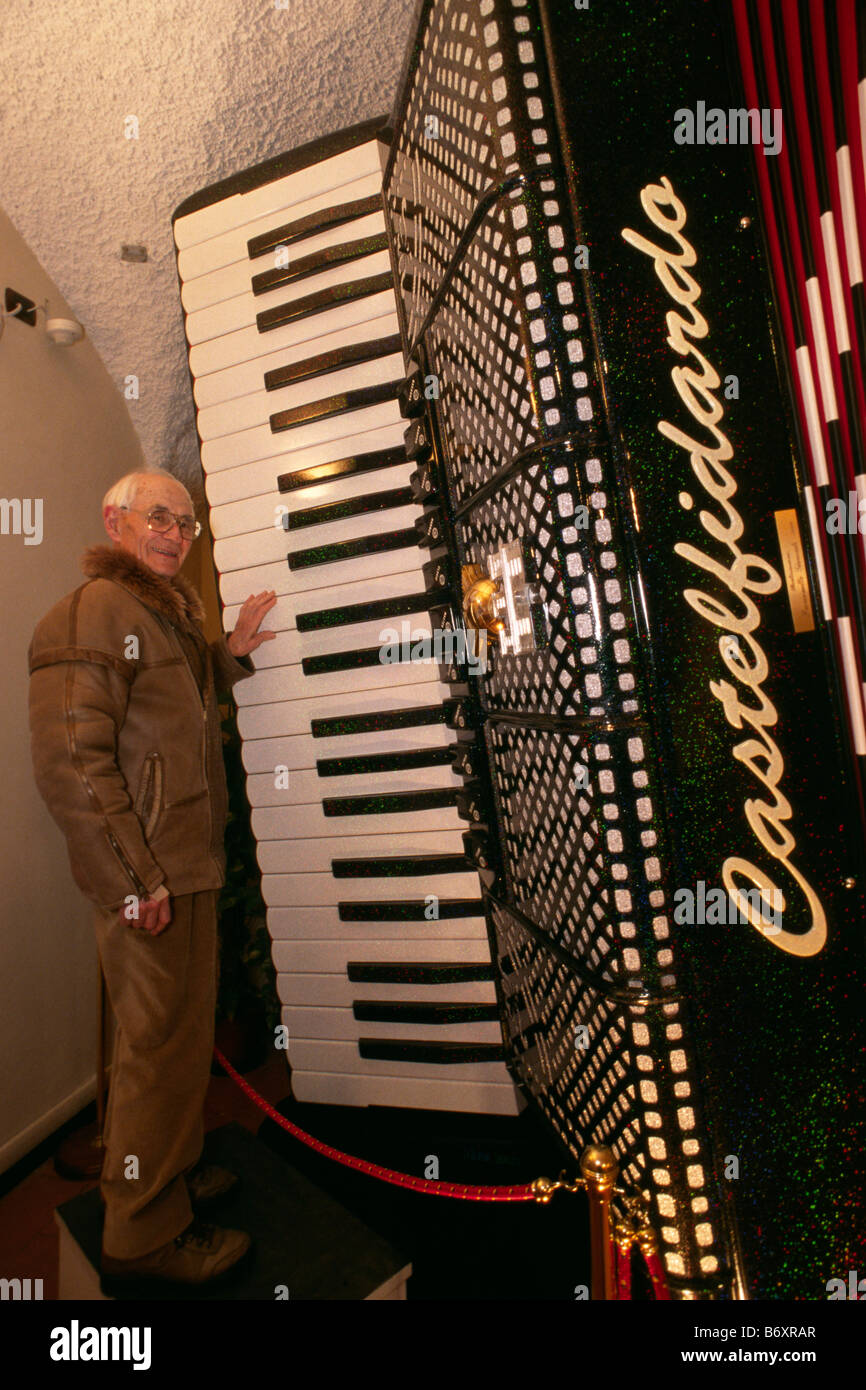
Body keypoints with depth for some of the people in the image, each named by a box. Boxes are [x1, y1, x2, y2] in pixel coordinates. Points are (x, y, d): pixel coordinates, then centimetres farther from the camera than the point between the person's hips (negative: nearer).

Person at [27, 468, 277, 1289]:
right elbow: (70, 761, -21)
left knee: (182, 1031, 21)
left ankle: (174, 1172, 42)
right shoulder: (96, 611, -14)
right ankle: (144, 1236, 22)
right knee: (161, 1044, 2)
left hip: (186, 867, 10)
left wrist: (231, 655, 10)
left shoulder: (163, 614, 17)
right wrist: (138, 879, -21)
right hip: (147, 880, -10)